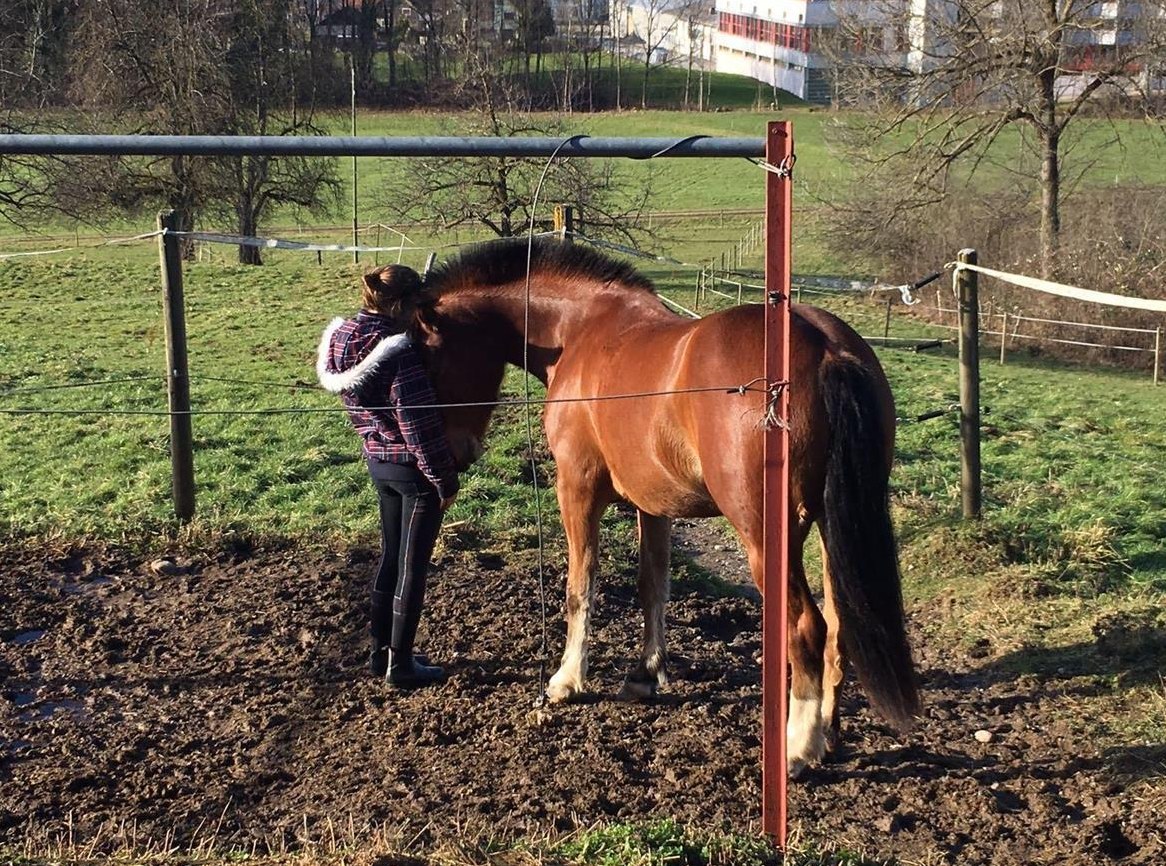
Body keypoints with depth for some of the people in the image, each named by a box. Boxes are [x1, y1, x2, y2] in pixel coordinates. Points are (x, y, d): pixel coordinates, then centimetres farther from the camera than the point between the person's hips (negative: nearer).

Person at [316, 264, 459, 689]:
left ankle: (380, 652, 29)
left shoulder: (342, 339, -1)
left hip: (378, 462, 8)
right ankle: (400, 664, 14)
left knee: (390, 557, 20)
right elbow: (419, 425, -22)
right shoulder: (397, 352, -25)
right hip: (413, 469, -8)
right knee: (412, 566, 5)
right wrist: (445, 481, -14)